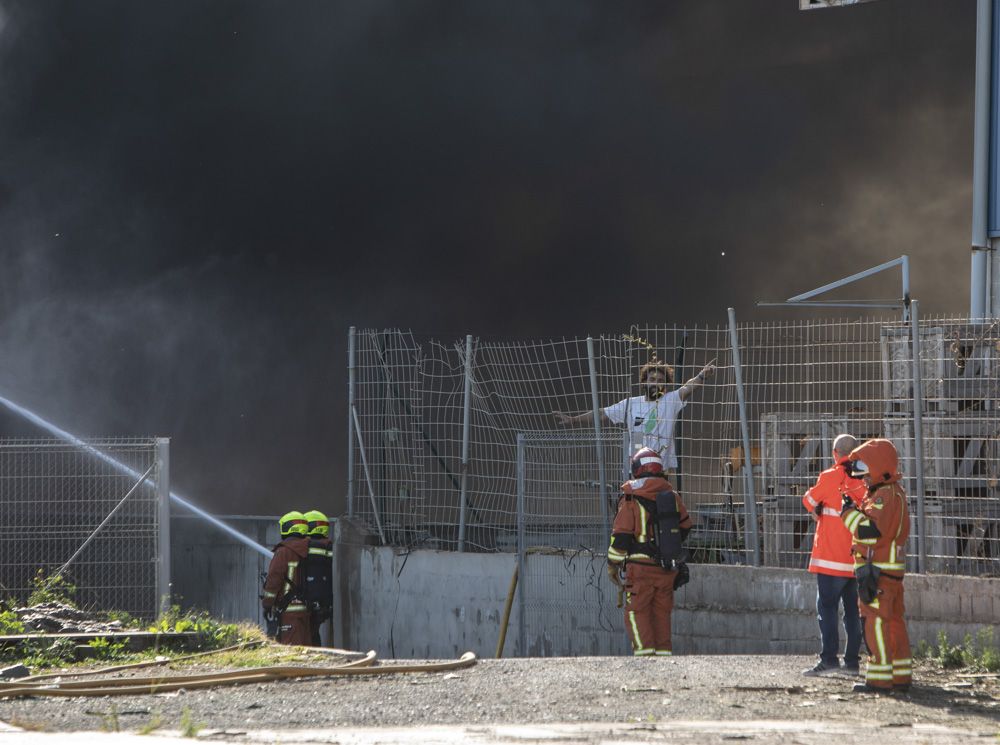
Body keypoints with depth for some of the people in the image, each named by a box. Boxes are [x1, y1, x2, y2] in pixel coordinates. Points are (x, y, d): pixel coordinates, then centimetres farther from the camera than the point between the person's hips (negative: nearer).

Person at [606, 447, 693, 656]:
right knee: (662, 613, 13)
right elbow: (685, 526, 20)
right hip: (669, 568, 5)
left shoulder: (631, 499, -9)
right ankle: (664, 651, 11)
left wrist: (613, 565, 2)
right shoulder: (672, 496, 6)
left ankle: (644, 652, -13)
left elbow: (621, 535, -10)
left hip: (641, 568, -5)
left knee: (637, 612, -1)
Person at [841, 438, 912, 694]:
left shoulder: (885, 497, -16)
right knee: (894, 622, 12)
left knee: (876, 622, -8)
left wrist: (848, 511, -14)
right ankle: (901, 676, 16)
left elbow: (868, 529, -27)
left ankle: (880, 678, -9)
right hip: (892, 569, 10)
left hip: (877, 571, -10)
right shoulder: (894, 492, 17)